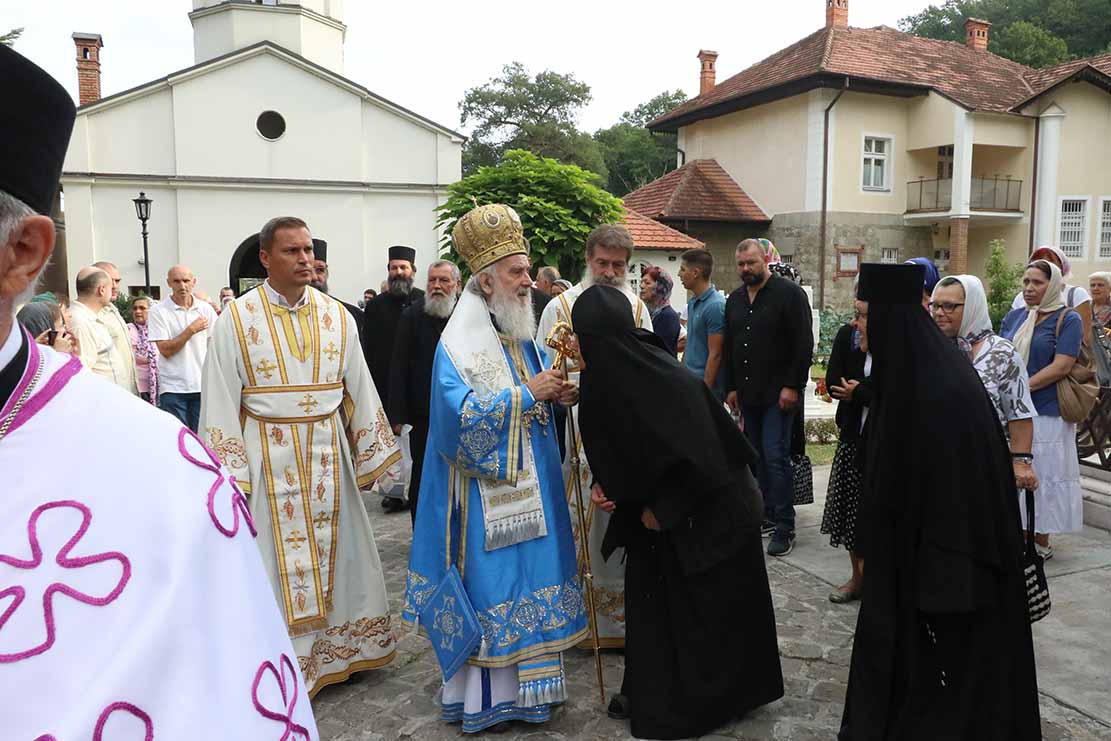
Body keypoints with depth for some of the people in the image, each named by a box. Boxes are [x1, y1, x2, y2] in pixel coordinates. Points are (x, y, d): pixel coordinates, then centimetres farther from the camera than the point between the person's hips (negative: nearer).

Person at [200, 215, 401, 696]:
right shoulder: (237, 320, -6)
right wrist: (229, 476, -10)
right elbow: (221, 403, -6)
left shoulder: (336, 317, 3)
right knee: (275, 562, 5)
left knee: (336, 551, 12)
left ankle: (337, 646, 31)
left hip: (327, 454, 3)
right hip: (267, 457, -3)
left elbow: (358, 390, 7)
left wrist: (367, 460, 7)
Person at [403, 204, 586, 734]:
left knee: (529, 579, 16)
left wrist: (558, 394, -2)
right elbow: (462, 415, -27)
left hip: (531, 482, 9)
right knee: (491, 586, 1)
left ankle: (523, 683, 32)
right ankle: (481, 696, 17)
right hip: (486, 490, -8)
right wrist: (527, 394, -24)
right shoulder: (459, 342, -16)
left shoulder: (519, 333, 10)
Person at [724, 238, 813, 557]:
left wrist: (793, 386, -15)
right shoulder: (735, 300, 14)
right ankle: (767, 516, 21)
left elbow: (803, 344, -11)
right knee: (758, 457, 10)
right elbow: (729, 348, 19)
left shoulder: (789, 293, -6)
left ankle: (785, 528, -1)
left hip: (779, 395, -6)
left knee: (776, 457, -9)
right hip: (748, 394, 7)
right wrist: (731, 387, 15)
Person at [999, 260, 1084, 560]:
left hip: (1047, 413, -5)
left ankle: (1041, 541, 15)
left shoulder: (1068, 319, -5)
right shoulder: (1015, 317, 10)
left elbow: (1061, 366, -14)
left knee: (1040, 474, 3)